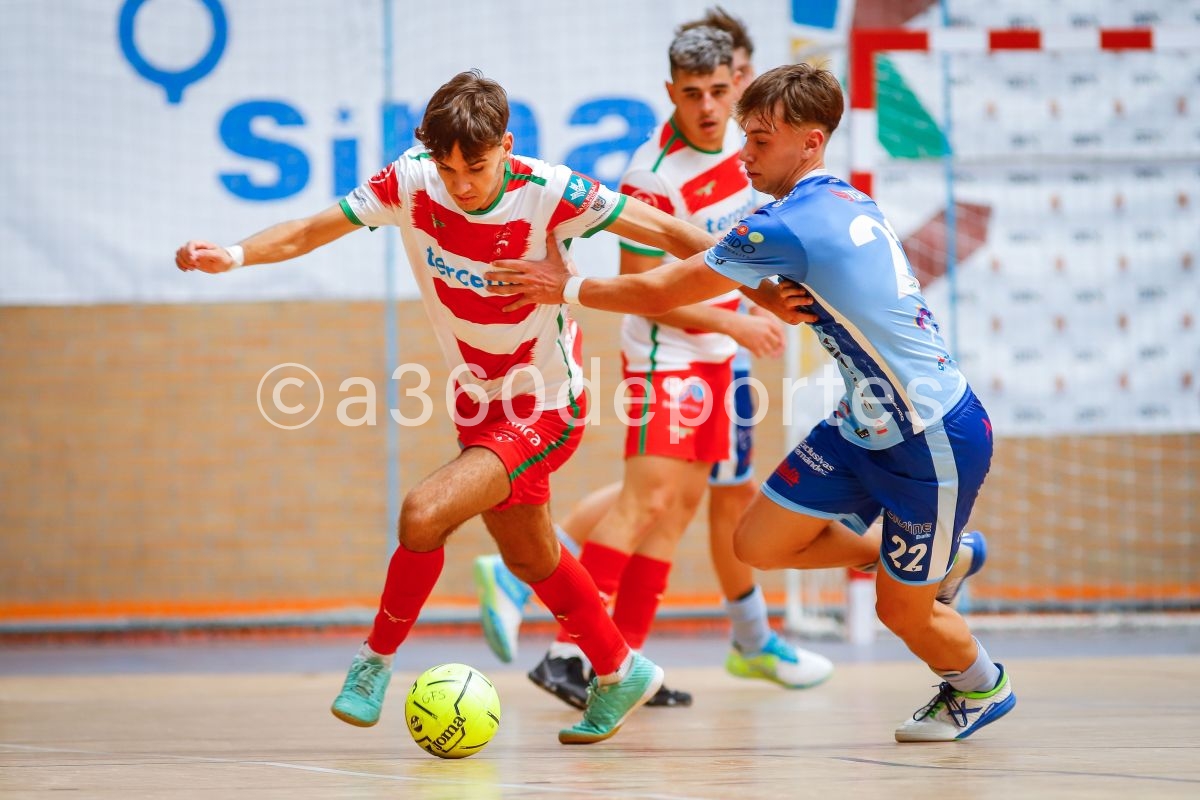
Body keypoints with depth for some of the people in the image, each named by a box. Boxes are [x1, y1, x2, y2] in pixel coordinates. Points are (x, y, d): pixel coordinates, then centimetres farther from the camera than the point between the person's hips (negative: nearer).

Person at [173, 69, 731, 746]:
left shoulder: (550, 194, -25)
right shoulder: (410, 183, -15)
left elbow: (668, 232, -18)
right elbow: (309, 232, -13)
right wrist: (234, 255, -30)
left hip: (543, 410, -6)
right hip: (479, 404, 6)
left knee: (425, 512, -23)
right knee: (530, 558, 22)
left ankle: (377, 661, 0)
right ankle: (621, 673, 45)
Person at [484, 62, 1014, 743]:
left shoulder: (788, 226, -23)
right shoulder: (847, 203, 5)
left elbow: (657, 293, -14)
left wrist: (565, 289, -2)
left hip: (937, 443, -9)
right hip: (867, 428, 9)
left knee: (902, 610, 5)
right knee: (760, 544, 5)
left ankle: (983, 688, 36)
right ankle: (942, 561, 24)